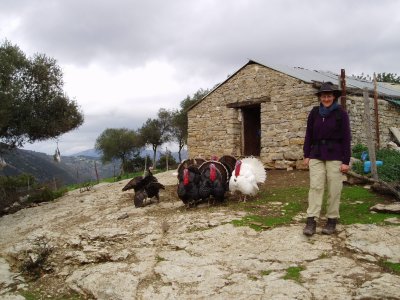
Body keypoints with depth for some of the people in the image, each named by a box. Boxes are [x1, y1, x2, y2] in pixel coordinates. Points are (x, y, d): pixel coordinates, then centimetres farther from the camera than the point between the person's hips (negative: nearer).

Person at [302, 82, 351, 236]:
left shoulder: (341, 113, -3)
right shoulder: (314, 112, 6)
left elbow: (346, 138, -4)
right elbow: (309, 135, 10)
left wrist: (346, 161, -8)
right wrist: (306, 155, 6)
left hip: (335, 156, -2)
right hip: (316, 155, 2)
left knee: (334, 189, 2)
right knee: (315, 186, -3)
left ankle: (332, 220, 13)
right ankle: (311, 220, -3)